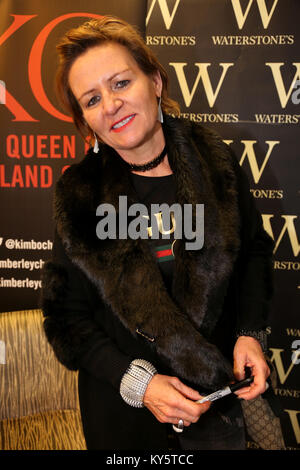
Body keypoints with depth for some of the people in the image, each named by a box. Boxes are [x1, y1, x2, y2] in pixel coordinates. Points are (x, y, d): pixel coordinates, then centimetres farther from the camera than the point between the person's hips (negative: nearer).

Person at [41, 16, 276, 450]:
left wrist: (251, 333, -8)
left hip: (220, 385, 2)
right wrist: (135, 380, -20)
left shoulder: (215, 163, -9)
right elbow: (68, 316, -8)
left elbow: (254, 250, 5)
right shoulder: (80, 197, -13)